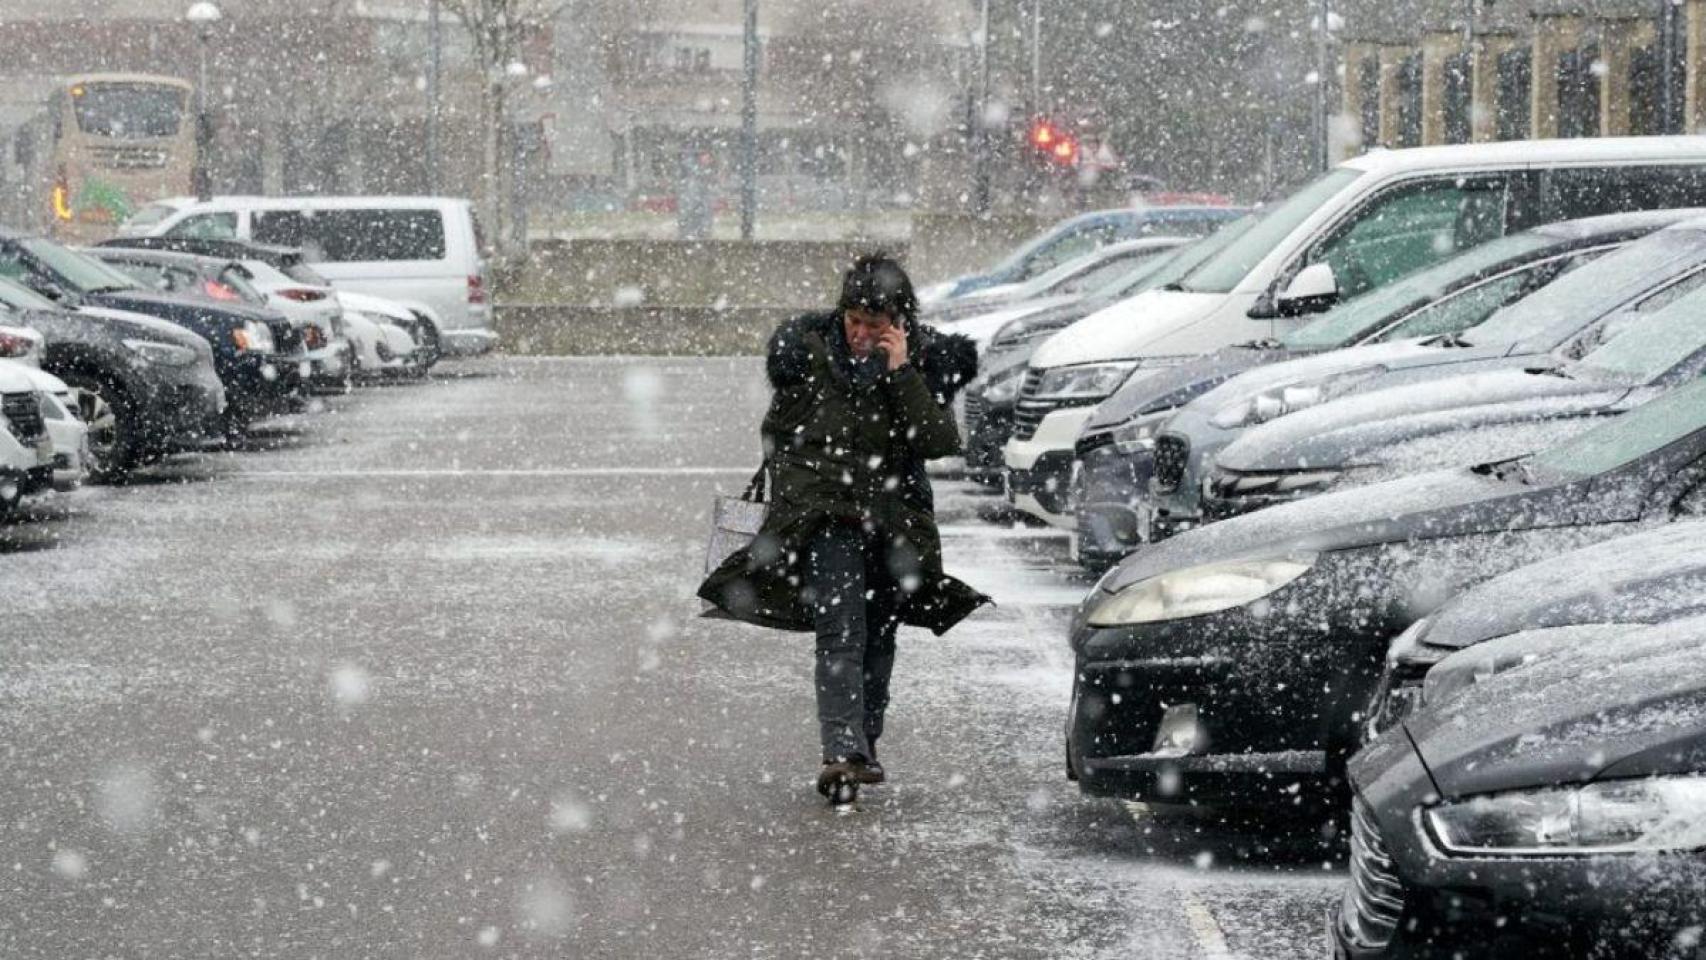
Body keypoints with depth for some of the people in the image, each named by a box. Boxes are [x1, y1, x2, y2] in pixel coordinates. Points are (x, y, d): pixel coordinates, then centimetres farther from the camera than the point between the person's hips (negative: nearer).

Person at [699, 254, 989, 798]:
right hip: (824, 514, -3)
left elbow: (938, 442, -14)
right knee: (841, 633, -17)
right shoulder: (805, 349, -1)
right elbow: (776, 432, 13)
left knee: (878, 636, 11)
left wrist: (901, 371, -17)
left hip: (893, 520, 3)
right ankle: (841, 752, -27)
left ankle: (864, 748, 25)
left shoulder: (926, 362, 1)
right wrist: (792, 484, 11)